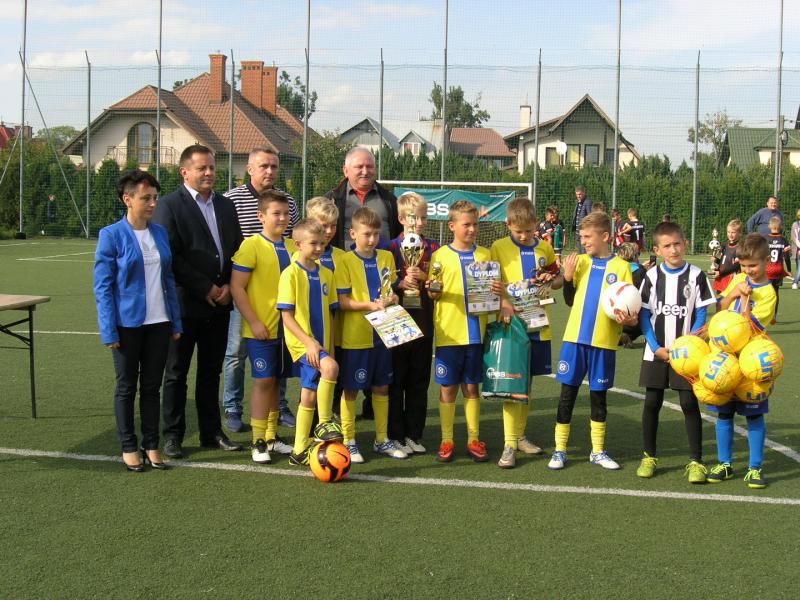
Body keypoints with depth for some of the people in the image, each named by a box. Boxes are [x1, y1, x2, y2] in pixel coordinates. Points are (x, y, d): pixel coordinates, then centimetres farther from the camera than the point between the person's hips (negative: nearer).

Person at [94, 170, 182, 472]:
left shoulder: (160, 233, 5)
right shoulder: (111, 236, -9)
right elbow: (102, 286, -9)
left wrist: (175, 322, 9)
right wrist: (109, 331, -13)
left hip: (158, 323, 4)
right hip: (128, 324, -4)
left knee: (152, 386, 11)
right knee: (127, 387, 8)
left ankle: (151, 446, 21)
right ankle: (128, 447, 19)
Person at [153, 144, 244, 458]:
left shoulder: (226, 206, 13)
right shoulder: (169, 205, -7)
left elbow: (237, 251, 14)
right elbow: (170, 256, -14)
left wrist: (228, 286, -2)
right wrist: (206, 288, -14)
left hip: (220, 303, 5)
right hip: (185, 302, -5)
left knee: (211, 372, 13)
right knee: (176, 373, 5)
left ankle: (212, 432, 21)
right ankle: (172, 435, 13)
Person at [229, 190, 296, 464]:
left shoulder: (292, 248, 8)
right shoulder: (251, 246, -10)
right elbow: (237, 287, -13)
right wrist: (254, 322, -16)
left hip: (286, 327, 6)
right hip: (261, 329, -6)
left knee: (274, 380, 13)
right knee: (263, 381, -5)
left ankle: (272, 436, 22)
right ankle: (258, 442, 2)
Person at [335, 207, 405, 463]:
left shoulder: (387, 257, 7)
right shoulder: (345, 261, -8)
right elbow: (342, 301, -12)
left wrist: (391, 299, -5)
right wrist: (371, 305, -23)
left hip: (381, 334, 5)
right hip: (355, 337, -5)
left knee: (381, 387, 13)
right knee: (351, 389, 3)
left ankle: (382, 440, 25)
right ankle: (349, 442, 13)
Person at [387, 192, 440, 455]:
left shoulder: (433, 248, 8)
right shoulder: (391, 248, -1)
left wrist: (423, 277, -11)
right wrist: (402, 284, -19)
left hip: (424, 323, 3)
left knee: (419, 382, 9)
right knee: (395, 382, 3)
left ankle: (414, 434, 19)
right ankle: (395, 435, 11)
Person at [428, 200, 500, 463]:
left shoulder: (485, 255, 8)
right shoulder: (440, 255, 0)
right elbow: (432, 294, 3)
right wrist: (432, 291, -19)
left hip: (475, 332, 2)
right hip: (448, 333, -2)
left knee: (471, 387, 9)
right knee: (448, 387, 4)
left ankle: (474, 440, 18)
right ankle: (446, 441, 13)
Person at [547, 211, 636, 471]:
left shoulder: (621, 267, 0)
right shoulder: (580, 261, 6)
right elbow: (570, 300, 7)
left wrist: (628, 318, -19)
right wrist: (568, 277, -9)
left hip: (604, 342, -1)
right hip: (575, 338, 1)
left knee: (598, 395, 10)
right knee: (567, 393, 3)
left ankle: (598, 451, 22)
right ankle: (560, 450, 11)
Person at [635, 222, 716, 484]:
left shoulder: (696, 275, -1)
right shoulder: (652, 276, 1)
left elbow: (701, 315, 0)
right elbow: (644, 314, 2)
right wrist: (655, 346, -8)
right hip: (656, 351, 1)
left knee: (690, 403, 0)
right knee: (652, 403, 6)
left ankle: (696, 461, 7)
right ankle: (649, 456, 19)